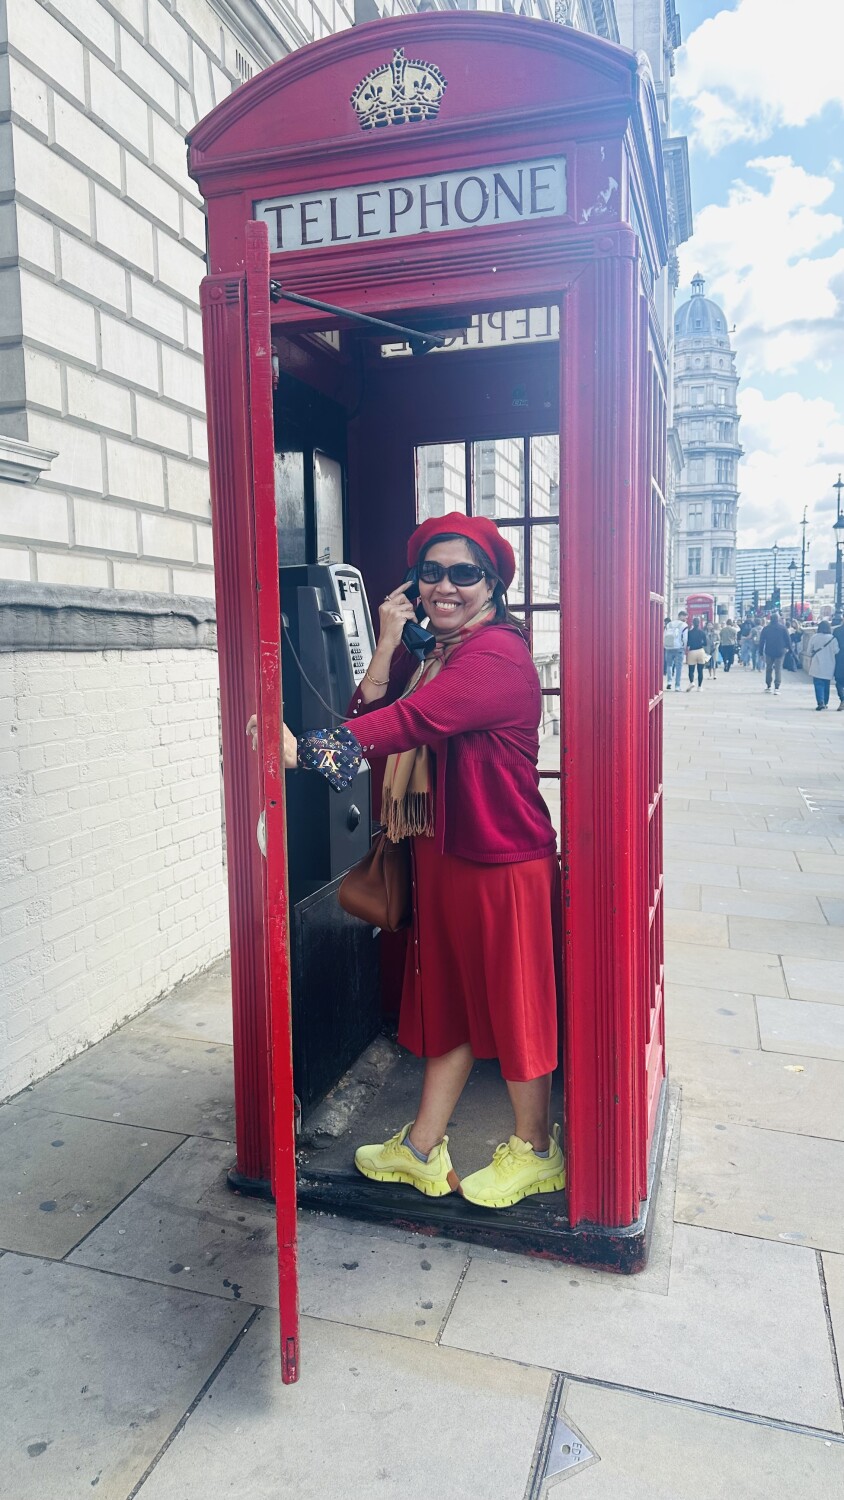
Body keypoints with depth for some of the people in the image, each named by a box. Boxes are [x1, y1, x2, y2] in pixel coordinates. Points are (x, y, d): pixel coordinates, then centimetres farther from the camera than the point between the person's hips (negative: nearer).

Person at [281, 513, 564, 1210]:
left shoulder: (499, 656, -19)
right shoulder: (428, 650, 11)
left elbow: (408, 721, -33)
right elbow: (371, 711, 0)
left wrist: (303, 749, -38)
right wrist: (388, 640, -11)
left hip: (504, 861, -8)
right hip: (441, 854, 8)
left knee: (513, 1003, 8)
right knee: (447, 999, 18)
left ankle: (534, 1151, 30)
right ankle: (422, 1149, 32)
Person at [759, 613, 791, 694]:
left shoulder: (766, 628, -1)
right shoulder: (783, 628, -4)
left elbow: (761, 641, 0)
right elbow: (787, 639, -1)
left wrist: (761, 652, 4)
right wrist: (787, 647, 13)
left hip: (769, 651, 1)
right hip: (780, 652, -1)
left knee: (768, 668, 16)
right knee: (778, 669, 0)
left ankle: (768, 686, 20)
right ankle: (776, 688, -10)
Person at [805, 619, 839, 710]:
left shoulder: (814, 638, -4)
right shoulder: (833, 639, -3)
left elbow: (809, 652, 2)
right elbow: (836, 653, 0)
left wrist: (808, 664, 11)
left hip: (817, 666, -2)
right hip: (829, 668, 2)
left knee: (818, 684, -3)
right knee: (826, 685, 14)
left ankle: (821, 703, -18)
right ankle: (825, 702, 20)